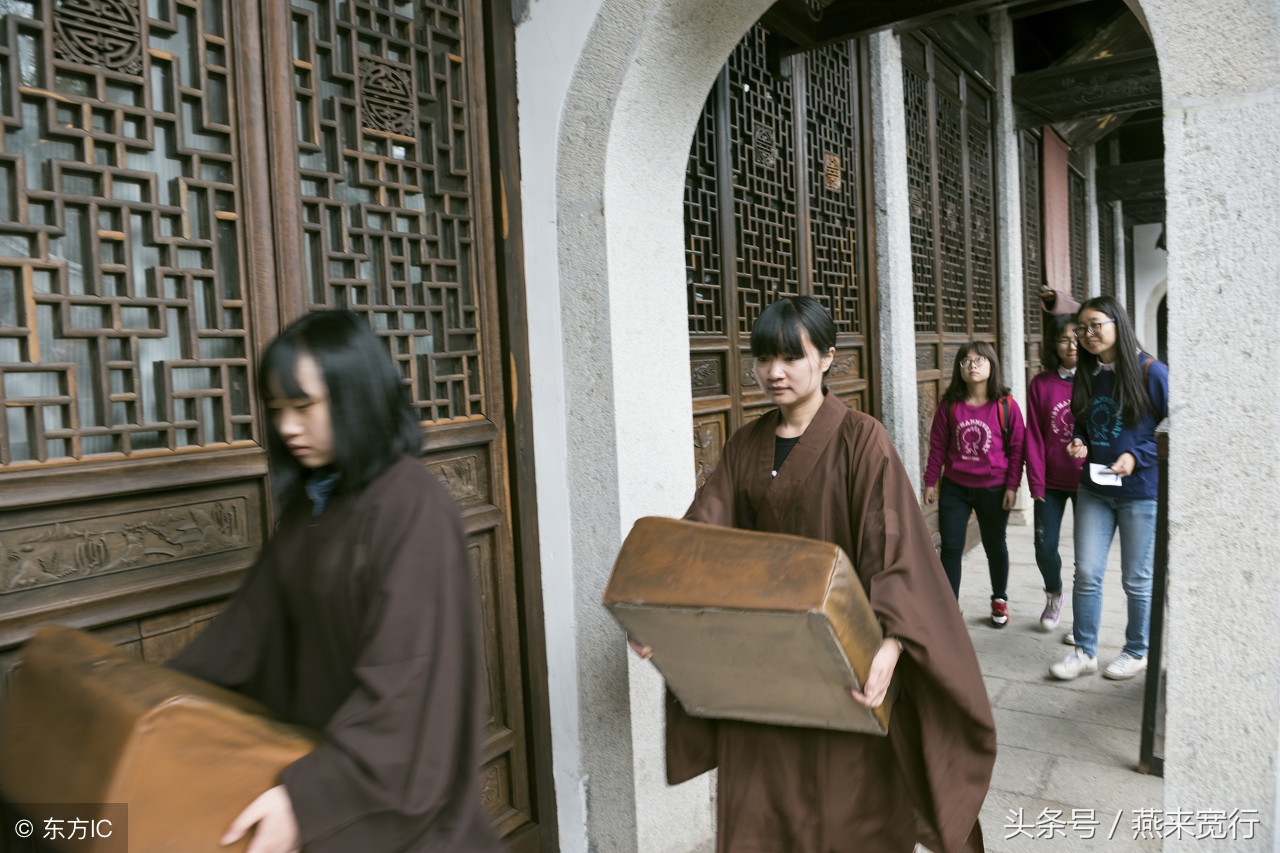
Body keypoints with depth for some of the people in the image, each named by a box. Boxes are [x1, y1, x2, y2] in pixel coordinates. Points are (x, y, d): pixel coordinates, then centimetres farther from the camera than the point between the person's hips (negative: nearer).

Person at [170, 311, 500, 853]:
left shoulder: (413, 508, -25)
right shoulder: (310, 499, 1)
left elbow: (402, 680, -28)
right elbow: (253, 617, 6)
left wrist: (308, 795, -30)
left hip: (395, 776, -7)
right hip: (321, 743, 7)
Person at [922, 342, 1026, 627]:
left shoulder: (1005, 405, -7)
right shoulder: (950, 405, -3)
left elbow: (1017, 447, -3)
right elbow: (938, 445, 2)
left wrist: (1012, 485, -5)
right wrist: (931, 482, 2)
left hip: (993, 490, -1)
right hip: (954, 488, 1)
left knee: (994, 547, 16)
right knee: (950, 549, 0)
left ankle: (999, 599, 39)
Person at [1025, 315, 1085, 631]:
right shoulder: (1041, 384, 0)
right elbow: (1034, 438, 0)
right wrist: (1036, 483, -3)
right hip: (1052, 482, 1)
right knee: (1045, 547, 3)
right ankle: (1054, 595, 33)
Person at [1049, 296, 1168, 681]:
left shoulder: (1152, 373, -11)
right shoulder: (1086, 375, 7)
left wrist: (1137, 456, -20)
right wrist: (1079, 444, -3)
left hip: (1141, 491, -4)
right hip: (1093, 490, 5)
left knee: (1137, 579, 9)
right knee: (1086, 573, 4)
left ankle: (1136, 652, 28)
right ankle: (1084, 651, 17)